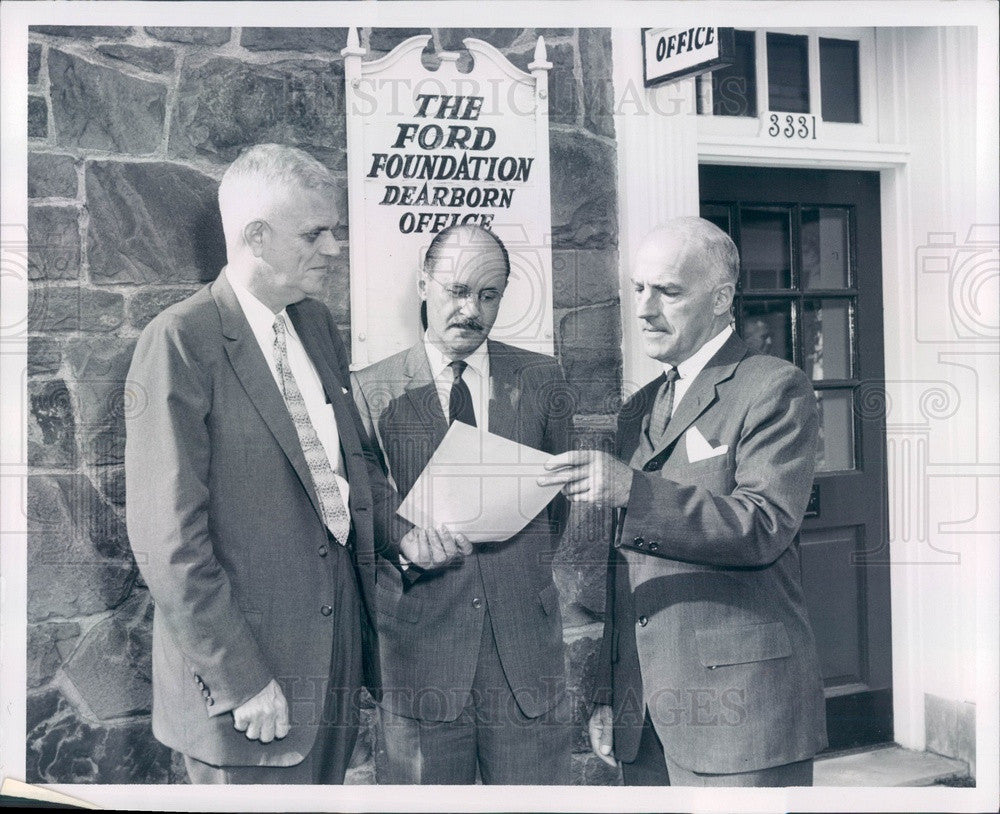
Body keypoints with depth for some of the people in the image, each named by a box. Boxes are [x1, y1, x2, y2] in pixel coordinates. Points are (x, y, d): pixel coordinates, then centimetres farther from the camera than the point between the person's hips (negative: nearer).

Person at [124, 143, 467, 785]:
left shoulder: (317, 323, 9)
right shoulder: (179, 344, -15)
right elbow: (169, 541, -18)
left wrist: (400, 532, 1)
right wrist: (240, 682, -17)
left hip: (340, 636, 7)